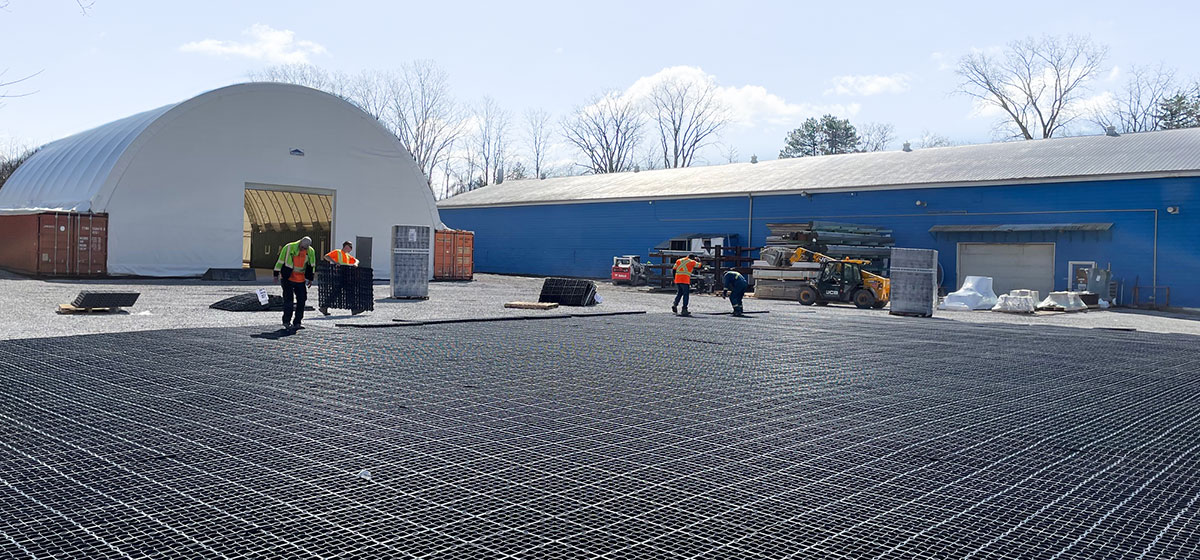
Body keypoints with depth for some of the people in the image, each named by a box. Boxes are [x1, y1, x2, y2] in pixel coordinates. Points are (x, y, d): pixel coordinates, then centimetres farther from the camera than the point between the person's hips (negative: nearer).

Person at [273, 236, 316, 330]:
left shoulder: (311, 252, -1)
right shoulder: (289, 247, -13)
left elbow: (311, 265, 12)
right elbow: (280, 261, -5)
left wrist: (310, 279, 14)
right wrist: (276, 274, -2)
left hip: (301, 280, 4)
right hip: (287, 279, -4)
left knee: (301, 300, 1)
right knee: (288, 300, -6)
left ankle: (297, 322, 9)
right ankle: (286, 322, 4)